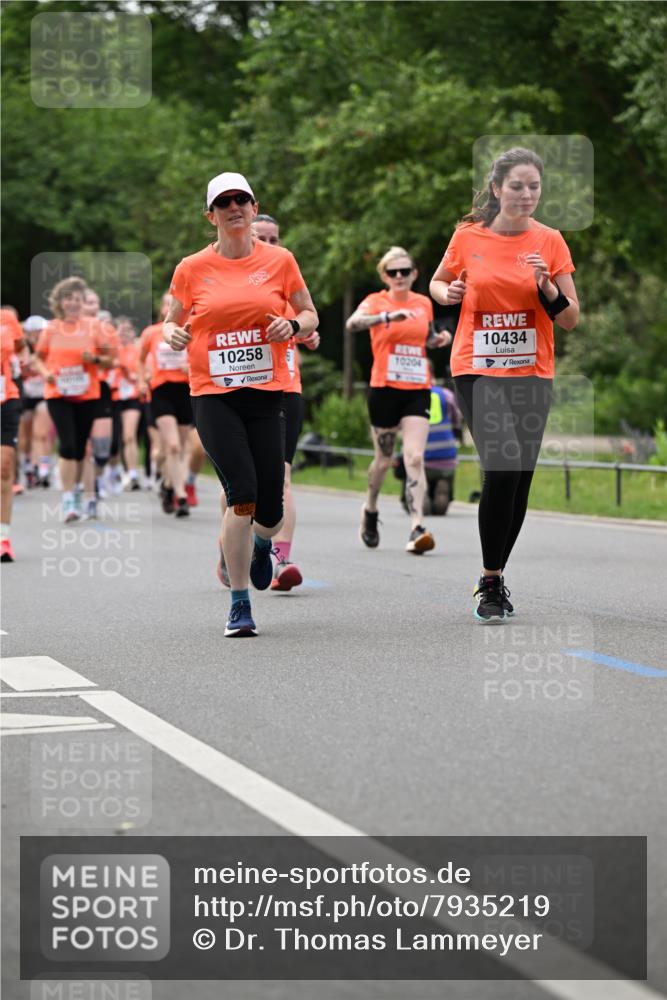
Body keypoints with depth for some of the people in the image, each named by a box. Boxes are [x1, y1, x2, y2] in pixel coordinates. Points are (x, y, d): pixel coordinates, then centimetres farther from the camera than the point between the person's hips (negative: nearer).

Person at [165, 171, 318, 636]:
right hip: (213, 394, -1)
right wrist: (173, 335, -9)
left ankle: (261, 542, 39)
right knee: (242, 493, -17)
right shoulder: (192, 269, 3)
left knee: (269, 510, -1)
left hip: (267, 392, 1)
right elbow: (173, 321, 15)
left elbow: (310, 315, 14)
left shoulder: (279, 260, 5)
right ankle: (240, 604, -4)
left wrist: (293, 325, -9)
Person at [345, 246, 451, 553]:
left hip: (417, 390, 2)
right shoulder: (376, 301, -3)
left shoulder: (424, 303, 9)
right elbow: (352, 323, -26)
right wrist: (389, 316, -39)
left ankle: (417, 529, -19)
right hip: (384, 389, -2)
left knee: (415, 458, -13)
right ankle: (370, 510, 37)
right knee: (384, 459, 9)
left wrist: (440, 339, 6)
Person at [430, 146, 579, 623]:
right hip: (478, 370, -2)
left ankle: (496, 577, 25)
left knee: (519, 481, 5)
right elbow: (438, 282, 17)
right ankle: (490, 583, -9)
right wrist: (447, 292, -6)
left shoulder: (550, 242, 0)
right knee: (504, 465, -21)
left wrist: (546, 285, -16)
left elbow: (570, 320, 1)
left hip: (532, 374, 2)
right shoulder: (468, 236, -1)